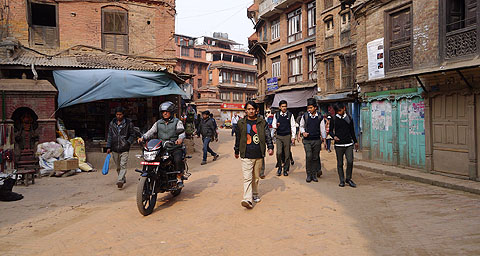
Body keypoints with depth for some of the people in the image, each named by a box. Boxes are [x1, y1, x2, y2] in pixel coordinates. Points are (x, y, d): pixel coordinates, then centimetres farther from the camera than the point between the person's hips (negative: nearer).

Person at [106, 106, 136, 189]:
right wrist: (108, 147, 4)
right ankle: (123, 179, 27)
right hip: (114, 149, 4)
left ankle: (120, 181, -16)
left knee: (123, 165, -12)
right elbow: (110, 135, 11)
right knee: (118, 167, 12)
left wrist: (128, 142, -10)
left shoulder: (129, 123, 0)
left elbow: (132, 135, 4)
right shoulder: (112, 123, 10)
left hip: (124, 149, -4)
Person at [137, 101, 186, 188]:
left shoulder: (177, 122, 7)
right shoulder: (158, 123, 19)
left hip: (175, 148, -4)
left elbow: (182, 132, -8)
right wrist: (143, 137, -11)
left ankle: (179, 178, -11)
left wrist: (180, 138, -31)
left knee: (178, 159, -30)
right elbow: (151, 131, 8)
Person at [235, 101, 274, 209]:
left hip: (259, 155, 2)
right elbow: (238, 138, 14)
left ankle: (255, 194, 32)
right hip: (246, 155, -1)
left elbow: (267, 135, 6)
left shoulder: (262, 122, 6)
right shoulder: (241, 123, 5)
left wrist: (270, 147, -7)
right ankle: (247, 199, -14)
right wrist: (236, 151, 20)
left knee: (256, 177, 14)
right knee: (247, 178, -10)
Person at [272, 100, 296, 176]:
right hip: (279, 136, 0)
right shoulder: (276, 115, 3)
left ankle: (285, 169, 18)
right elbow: (273, 124, 11)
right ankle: (279, 167, 12)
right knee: (279, 152, -11)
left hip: (287, 136, 0)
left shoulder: (290, 115, 1)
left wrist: (293, 137, -2)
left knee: (287, 154, 4)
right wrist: (276, 126, -12)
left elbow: (293, 126, 2)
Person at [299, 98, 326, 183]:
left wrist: (324, 140, 2)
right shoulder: (305, 116, -1)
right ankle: (309, 175, 2)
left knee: (315, 158, 7)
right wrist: (303, 132, -6)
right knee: (309, 157, -11)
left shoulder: (320, 117, 0)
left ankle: (314, 174, 19)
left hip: (317, 140, 1)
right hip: (307, 140, -1)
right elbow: (301, 126, 13)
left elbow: (322, 129, 6)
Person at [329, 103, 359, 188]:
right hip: (339, 145, -1)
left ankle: (348, 179, 9)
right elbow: (330, 130, 6)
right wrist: (334, 136, -14)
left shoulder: (349, 118, 9)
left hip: (349, 144, 1)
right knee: (340, 163, 4)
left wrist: (355, 141, 22)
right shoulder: (334, 119, 3)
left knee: (350, 161, -8)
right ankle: (342, 180, 14)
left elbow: (352, 131, 18)